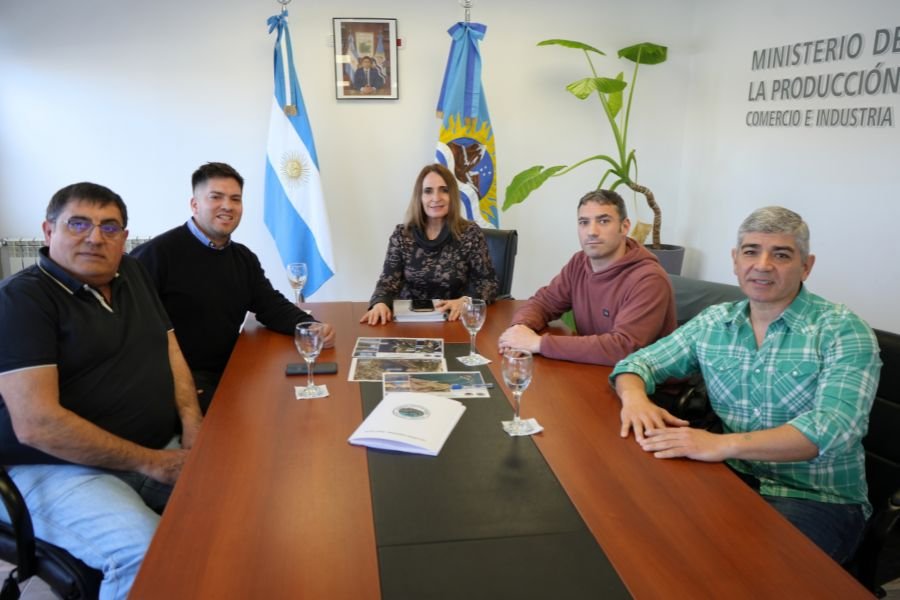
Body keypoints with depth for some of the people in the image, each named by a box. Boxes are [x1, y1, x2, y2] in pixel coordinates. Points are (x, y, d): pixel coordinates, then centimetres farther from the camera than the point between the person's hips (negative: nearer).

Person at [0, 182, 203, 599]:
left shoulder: (131, 273, 11)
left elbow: (168, 348, 17)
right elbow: (36, 423, -20)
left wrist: (191, 418, -2)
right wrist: (149, 462, -18)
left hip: (158, 448, 7)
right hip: (59, 467, -7)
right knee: (148, 554, -32)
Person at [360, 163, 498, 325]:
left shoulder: (470, 233, -2)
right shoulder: (402, 235, 4)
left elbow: (488, 282, -2)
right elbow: (388, 281, 0)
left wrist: (465, 301, -22)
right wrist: (380, 303, -22)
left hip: (455, 320, -1)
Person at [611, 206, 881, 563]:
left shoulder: (842, 331, -8)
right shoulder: (713, 323, 6)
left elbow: (834, 426, -23)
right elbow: (639, 361, 11)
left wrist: (722, 444, -35)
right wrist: (634, 396, -15)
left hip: (819, 500, -4)